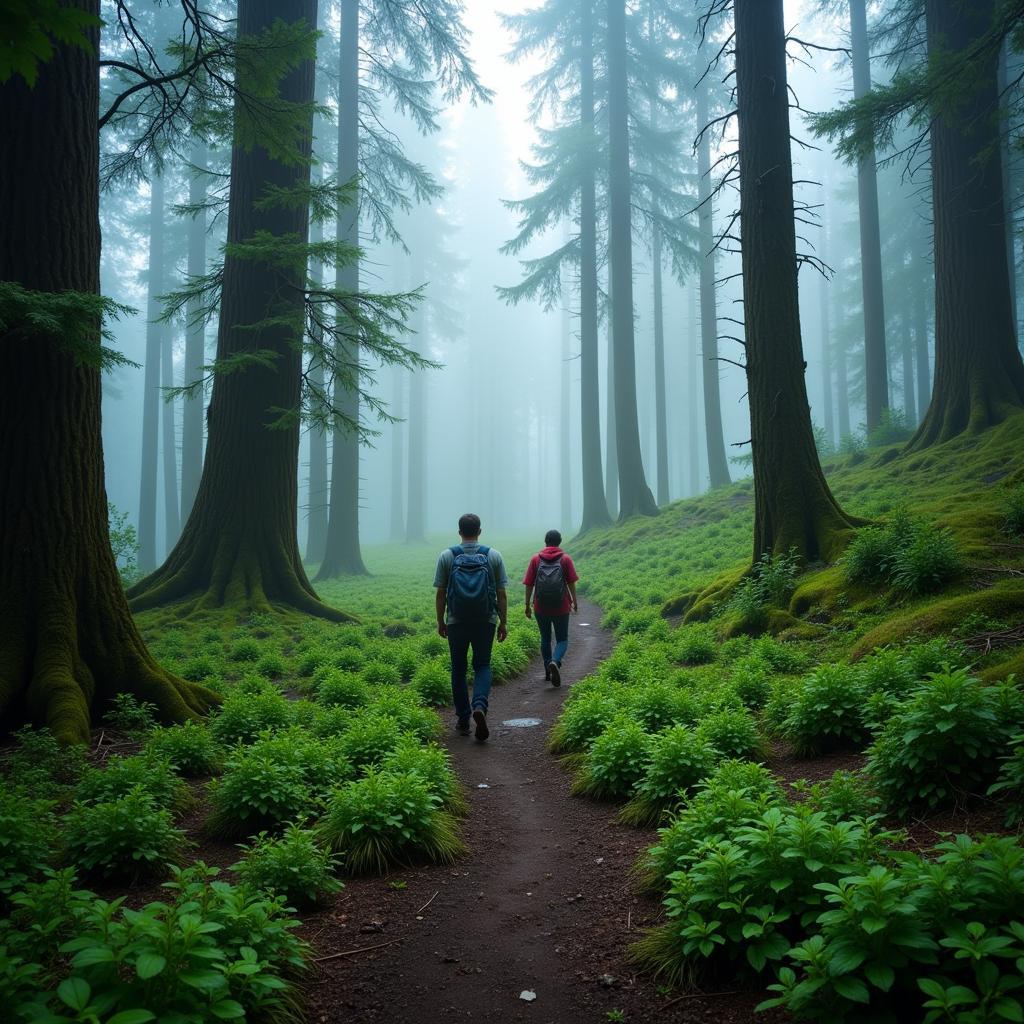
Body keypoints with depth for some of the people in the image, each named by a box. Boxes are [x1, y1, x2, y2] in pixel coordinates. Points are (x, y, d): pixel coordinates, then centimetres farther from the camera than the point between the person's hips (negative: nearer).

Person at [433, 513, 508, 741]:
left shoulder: (446, 556, -3)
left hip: (456, 622, 0)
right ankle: (480, 706, -12)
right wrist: (503, 622, 6)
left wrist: (440, 621, 9)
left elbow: (441, 594, -1)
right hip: (486, 622, 0)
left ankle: (463, 720, 17)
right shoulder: (494, 556, -2)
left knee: (459, 669, 14)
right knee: (482, 666, 13)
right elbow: (501, 594, -2)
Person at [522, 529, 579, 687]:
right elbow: (571, 583, -2)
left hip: (541, 608, 2)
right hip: (561, 608, -1)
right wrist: (575, 601, 10)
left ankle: (548, 671, 22)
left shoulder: (536, 559, 2)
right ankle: (555, 662, -20)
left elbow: (529, 585, 0)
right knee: (562, 640, 7)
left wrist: (527, 605, 7)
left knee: (545, 638, 18)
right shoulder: (565, 559, -1)